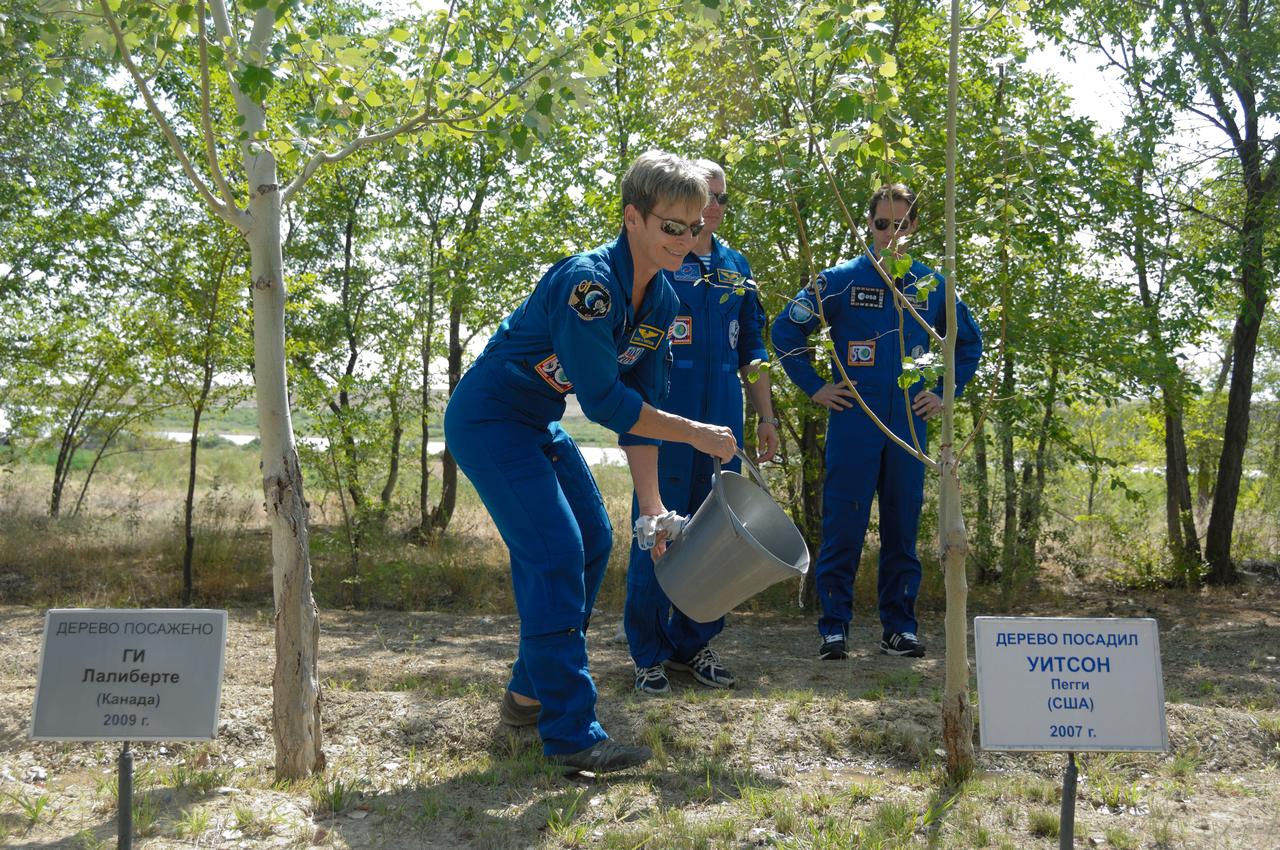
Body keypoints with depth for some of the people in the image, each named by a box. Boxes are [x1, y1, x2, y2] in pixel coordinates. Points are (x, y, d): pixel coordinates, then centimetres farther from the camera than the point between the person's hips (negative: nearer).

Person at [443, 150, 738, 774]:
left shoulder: (660, 302, -1)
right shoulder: (588, 283, -29)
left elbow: (640, 401, 3)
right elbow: (604, 402, -29)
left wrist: (652, 504, 0)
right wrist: (695, 434, -20)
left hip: (540, 426, 10)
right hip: (488, 419, -10)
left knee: (593, 542, 12)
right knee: (555, 555, -16)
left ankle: (529, 693, 26)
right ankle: (571, 735, -10)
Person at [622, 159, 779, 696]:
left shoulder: (735, 267, 15)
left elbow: (751, 348, 19)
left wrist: (766, 418, 15)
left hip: (722, 420, 5)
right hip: (664, 417, -5)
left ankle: (693, 643, 22)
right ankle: (648, 653, 10)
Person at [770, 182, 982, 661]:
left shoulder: (931, 285, 10)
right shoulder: (839, 281, 1)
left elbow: (969, 341, 23)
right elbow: (785, 331, 4)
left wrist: (945, 392, 12)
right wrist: (814, 388, 0)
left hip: (909, 425, 3)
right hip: (852, 423, -3)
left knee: (903, 529, 7)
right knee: (843, 528, -2)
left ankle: (900, 628, 17)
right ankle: (834, 628, 7)